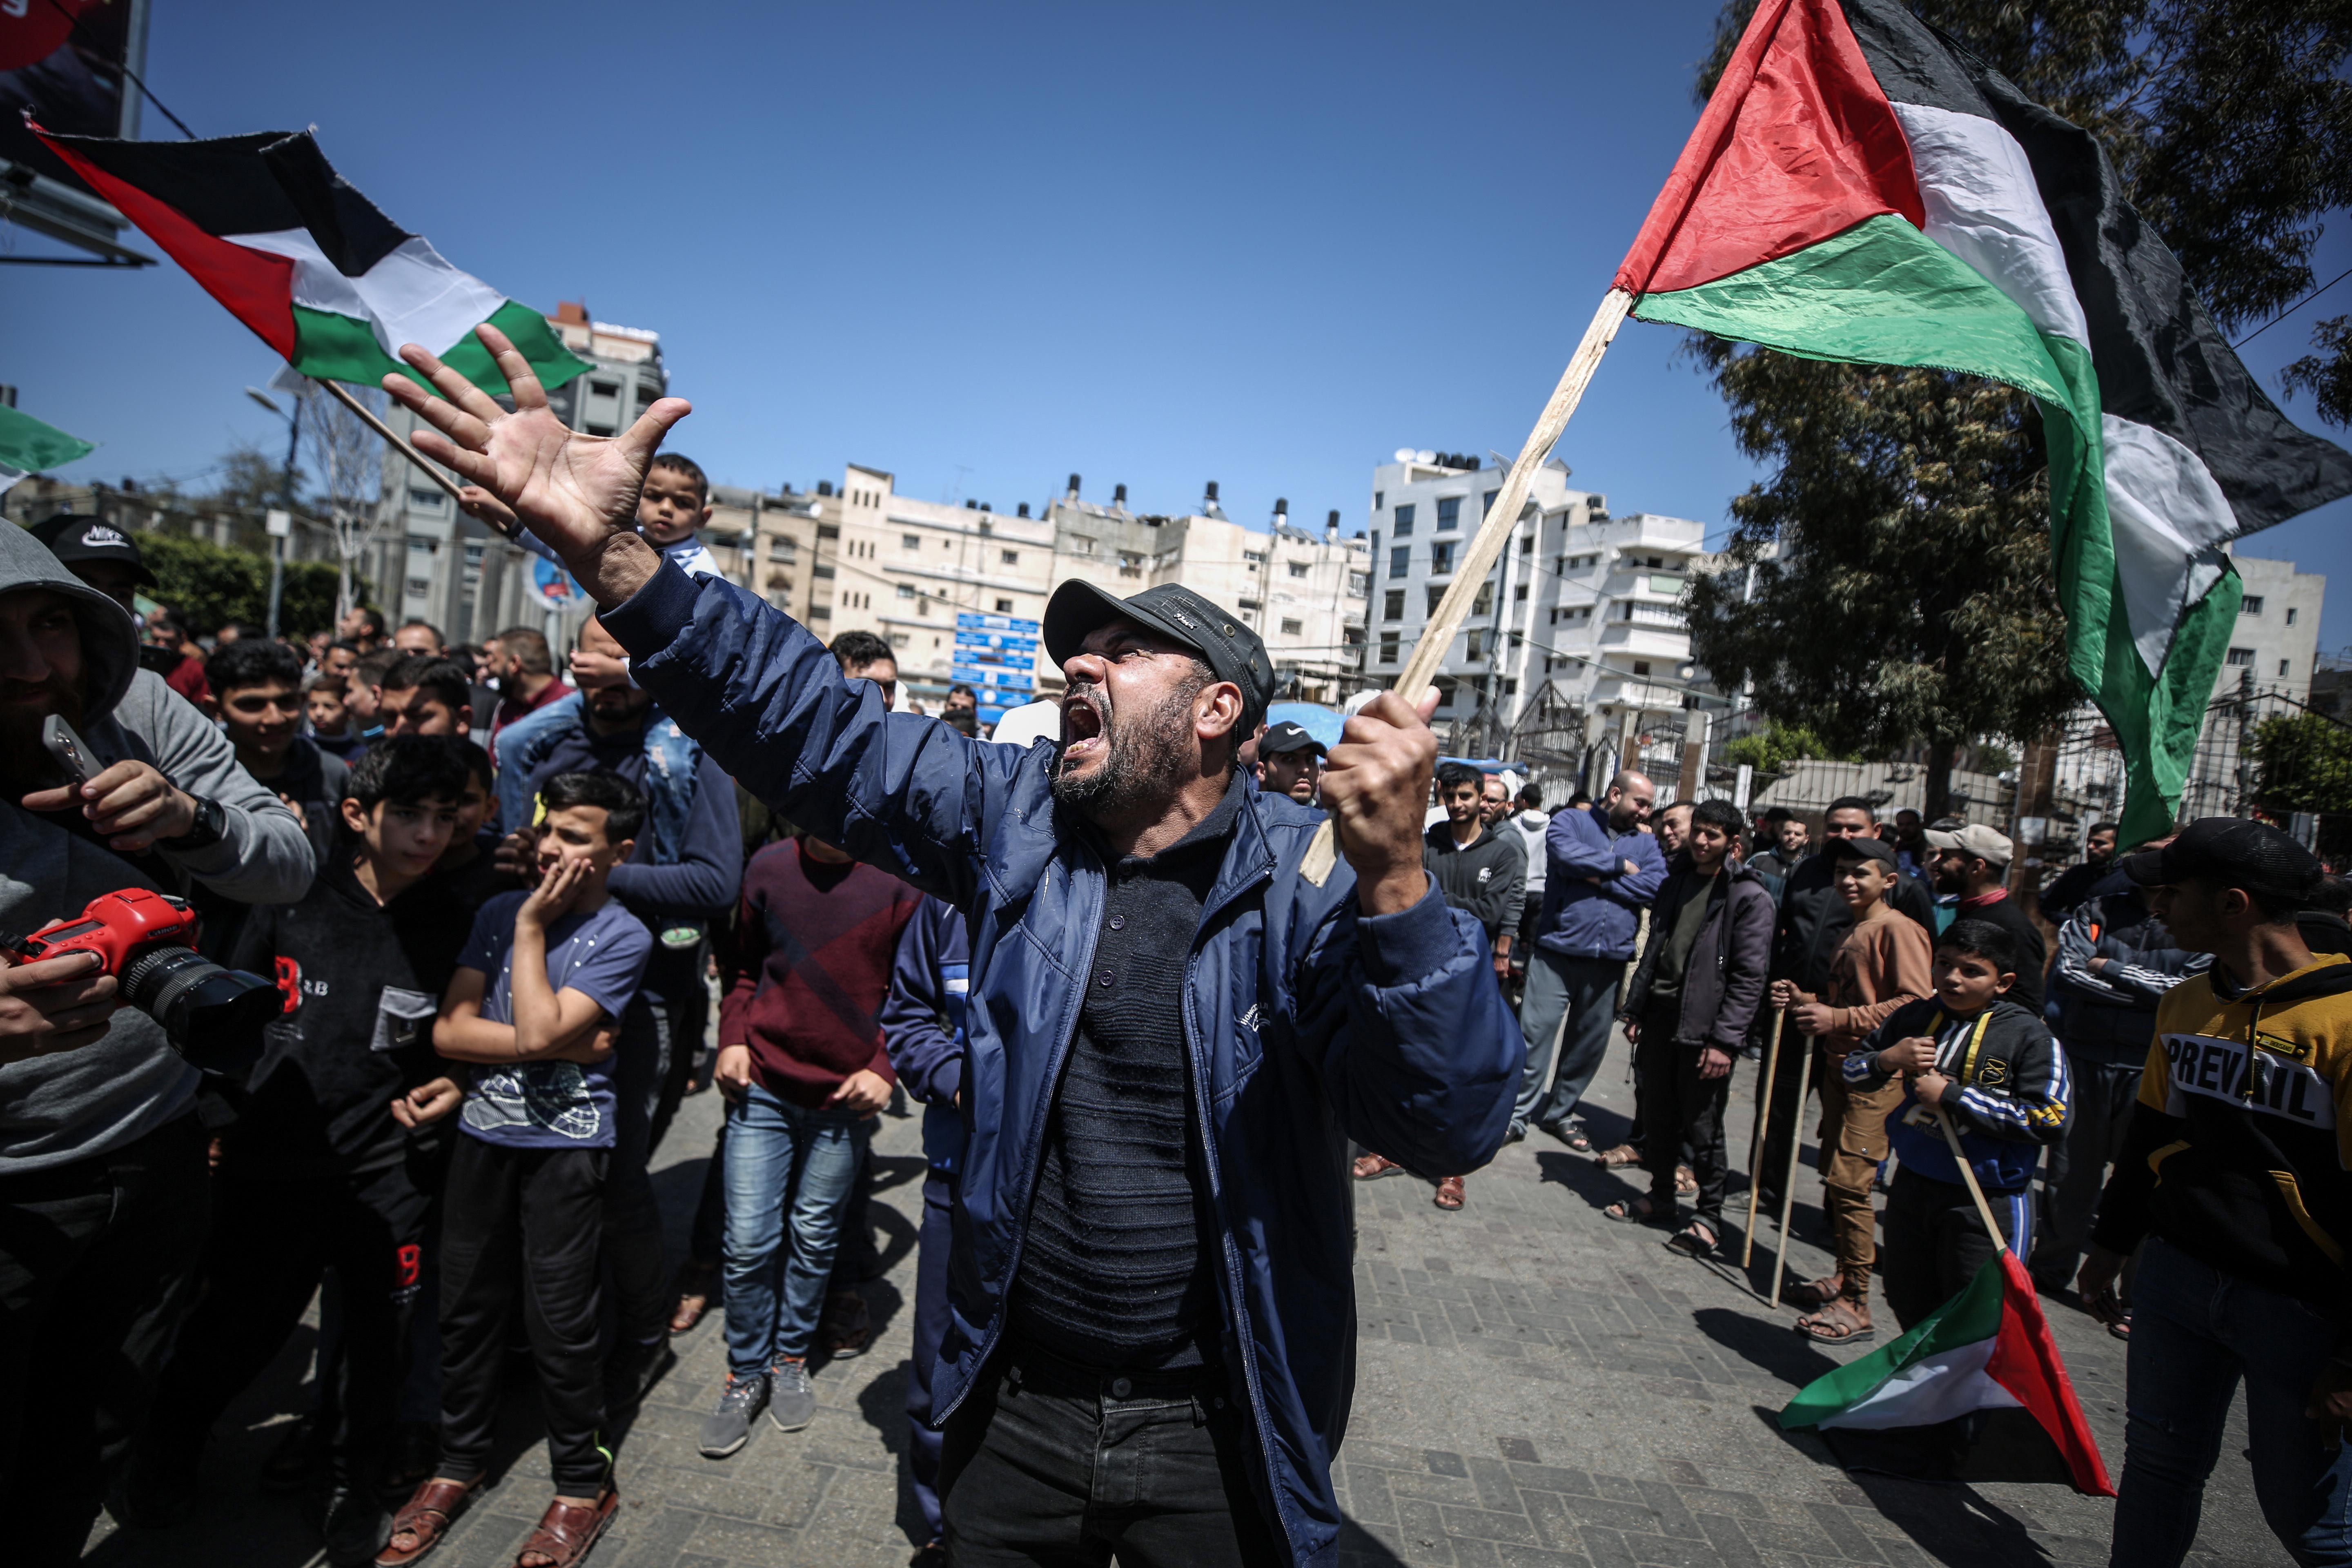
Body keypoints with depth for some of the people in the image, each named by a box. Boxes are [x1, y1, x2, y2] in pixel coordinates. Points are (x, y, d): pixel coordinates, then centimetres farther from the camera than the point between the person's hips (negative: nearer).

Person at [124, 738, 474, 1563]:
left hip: (389, 1167, 1)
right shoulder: (294, 897, -6)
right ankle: (169, 1445, 46)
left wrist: (451, 1085, -7)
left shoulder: (452, 924, -3)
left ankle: (350, 1477, 37)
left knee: (379, 1338, 9)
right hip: (272, 1161, 0)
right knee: (238, 1329, 13)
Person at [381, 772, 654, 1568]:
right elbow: (448, 1030, -3)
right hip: (484, 1134, 4)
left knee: (557, 1321, 2)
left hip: (566, 1145, -4)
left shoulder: (622, 937, -9)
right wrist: (568, 1043, -13)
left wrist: (532, 927, -12)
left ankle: (583, 1482, 21)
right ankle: (460, 1460, 35)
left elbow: (539, 1032, -21)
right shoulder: (499, 911, 4)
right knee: (467, 1305, 13)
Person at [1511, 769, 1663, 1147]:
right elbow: (1567, 853, -19)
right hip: (1559, 950, -4)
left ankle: (1559, 1113, 27)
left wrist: (1601, 879, -12)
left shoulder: (1646, 843, 14)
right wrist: (1621, 867, -7)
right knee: (1536, 1033, -7)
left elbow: (1656, 887, -4)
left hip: (1610, 958, 4)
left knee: (1590, 1044, 12)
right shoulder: (1571, 821, 4)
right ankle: (1518, 1113, 3)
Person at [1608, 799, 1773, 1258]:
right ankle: (1661, 1197, 30)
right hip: (1661, 1015, 6)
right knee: (1659, 1113, 14)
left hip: (1705, 1026, -6)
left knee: (1701, 1125, 1)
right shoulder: (1674, 884, 12)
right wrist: (1634, 1010, 13)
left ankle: (1709, 1214, 17)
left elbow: (1749, 977, -12)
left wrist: (1725, 1040, -16)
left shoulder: (1749, 897, -8)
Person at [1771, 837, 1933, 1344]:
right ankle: (1845, 1278, 26)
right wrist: (1804, 1001, 10)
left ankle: (1855, 1307, -4)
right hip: (1839, 1064, 9)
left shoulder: (1898, 929, -11)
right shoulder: (1851, 933, 18)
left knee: (1850, 1180, -11)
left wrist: (1839, 1018, -22)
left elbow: (1916, 1003, -20)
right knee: (1835, 1175, 14)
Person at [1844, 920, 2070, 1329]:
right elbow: (1851, 1074, 9)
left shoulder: (2029, 1036, -11)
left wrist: (1952, 1096, -21)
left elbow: (2050, 1121, -22)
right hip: (1912, 1187, 5)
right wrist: (1887, 1060, -13)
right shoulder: (1913, 1018, 2)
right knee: (1909, 1307, 20)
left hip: (1986, 1203, -5)